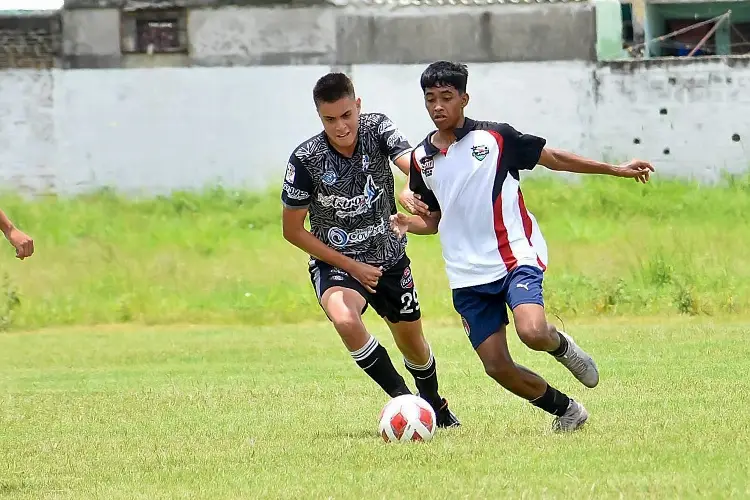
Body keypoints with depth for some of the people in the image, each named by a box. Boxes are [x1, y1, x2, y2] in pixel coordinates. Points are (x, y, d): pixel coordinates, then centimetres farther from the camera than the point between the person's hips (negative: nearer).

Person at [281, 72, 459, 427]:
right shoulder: (305, 161, -20)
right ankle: (402, 397, -20)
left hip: (388, 258, 3)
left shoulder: (377, 129, -15)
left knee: (413, 345, 17)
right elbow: (293, 230, -10)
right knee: (345, 319, -34)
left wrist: (412, 189, -56)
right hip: (334, 263, -3)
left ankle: (435, 406, 48)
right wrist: (350, 266, -13)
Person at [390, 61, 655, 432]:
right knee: (497, 367, -1)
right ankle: (566, 411, 21)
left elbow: (553, 158, 5)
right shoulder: (422, 158, 9)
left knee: (532, 333, -30)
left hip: (516, 258, -4)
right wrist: (408, 222, -3)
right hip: (467, 276, 4)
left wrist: (617, 170, 5)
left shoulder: (494, 138, -4)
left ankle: (561, 345, 7)